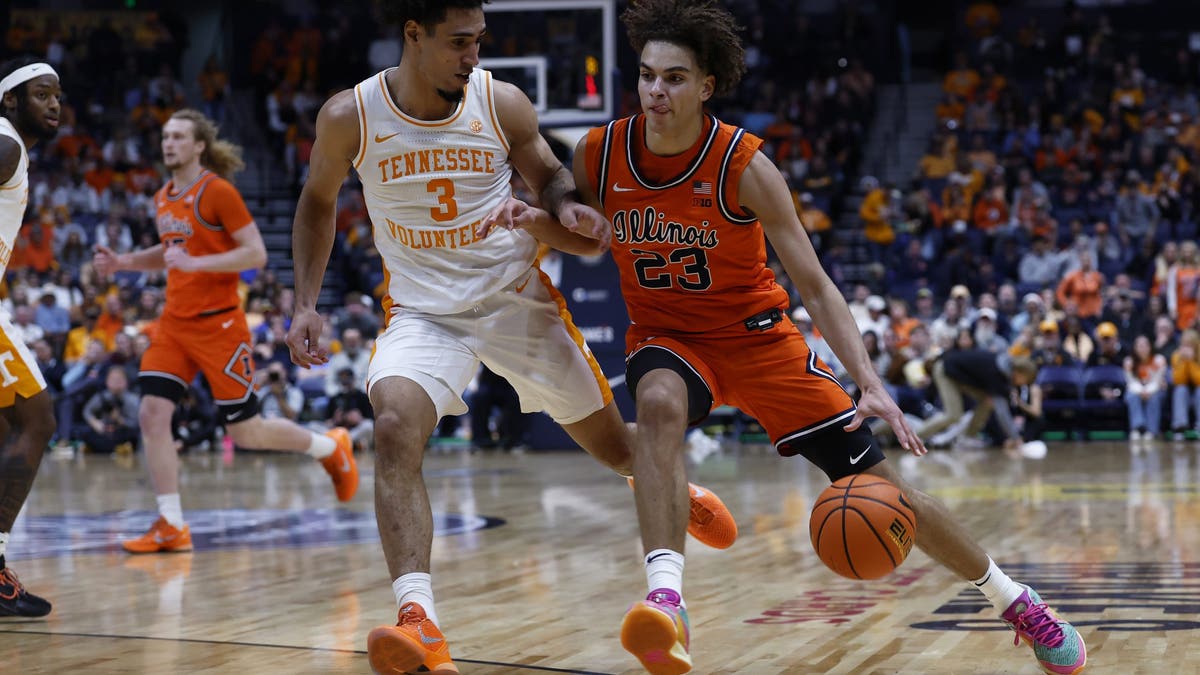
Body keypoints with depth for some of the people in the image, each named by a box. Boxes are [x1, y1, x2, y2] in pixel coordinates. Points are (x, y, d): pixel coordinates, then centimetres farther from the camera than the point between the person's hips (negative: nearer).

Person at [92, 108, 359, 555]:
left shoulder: (218, 191, -12)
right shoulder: (164, 198, 11)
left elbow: (256, 253, -16)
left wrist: (195, 263, -24)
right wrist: (123, 262, 11)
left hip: (218, 324, -7)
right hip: (175, 323, 7)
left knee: (245, 432, -1)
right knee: (152, 413, -9)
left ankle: (331, 447, 25)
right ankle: (172, 527, -4)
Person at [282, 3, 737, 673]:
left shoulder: (503, 103, -11)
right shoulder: (350, 117, -12)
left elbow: (548, 173, 8)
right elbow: (318, 201, 7)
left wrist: (567, 206, -16)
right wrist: (307, 304, -1)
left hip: (516, 297, 1)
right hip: (423, 309, -1)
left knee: (614, 443, 11)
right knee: (396, 426, -30)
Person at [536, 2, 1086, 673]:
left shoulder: (744, 166, -20)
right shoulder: (599, 156, -13)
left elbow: (816, 286, -19)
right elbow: (590, 240, 8)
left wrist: (870, 383, -30)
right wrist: (543, 223, -16)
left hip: (756, 334, -1)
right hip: (665, 335, 1)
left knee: (877, 481, -2)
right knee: (659, 402, -38)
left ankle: (1013, 599, 17)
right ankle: (666, 598, -45)